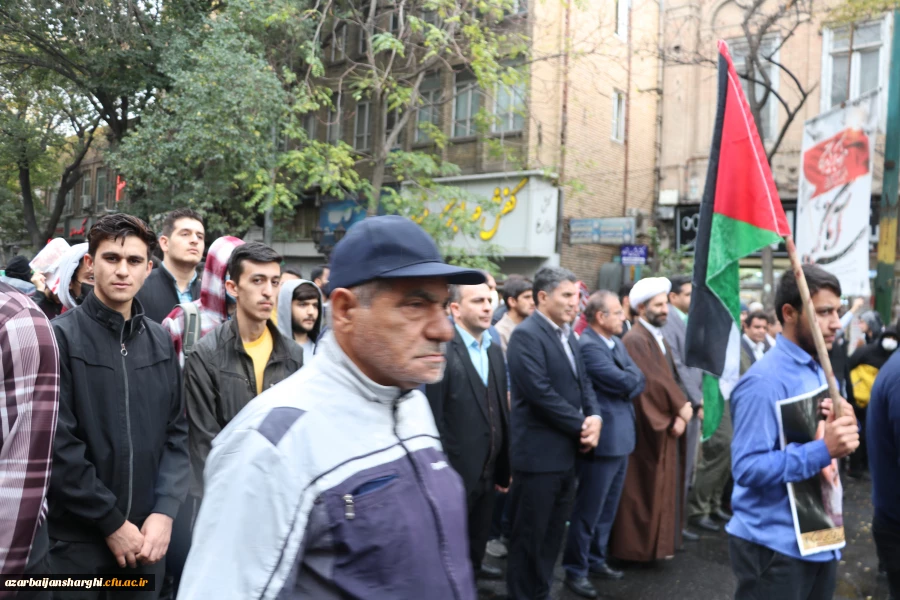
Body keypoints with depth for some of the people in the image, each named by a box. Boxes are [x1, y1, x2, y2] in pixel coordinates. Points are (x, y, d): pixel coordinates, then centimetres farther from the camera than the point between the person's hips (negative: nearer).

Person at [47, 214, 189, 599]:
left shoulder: (160, 342, 7)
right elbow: (59, 444, -13)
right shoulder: (60, 337, -7)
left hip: (145, 537, 4)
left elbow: (176, 433, 6)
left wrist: (164, 511, -5)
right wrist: (112, 522, -12)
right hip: (78, 539, -4)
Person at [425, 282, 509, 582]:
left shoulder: (494, 351, 7)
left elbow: (501, 410, 8)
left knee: (480, 531, 26)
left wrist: (504, 466, 10)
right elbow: (434, 416, -19)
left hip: (489, 468, 7)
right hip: (457, 469, -7)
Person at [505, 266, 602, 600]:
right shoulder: (526, 335, -16)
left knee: (553, 534, 18)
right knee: (529, 535, 5)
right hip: (539, 454, -8)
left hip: (566, 452, 9)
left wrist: (594, 417, -6)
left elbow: (582, 382, 13)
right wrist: (580, 425, -14)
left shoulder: (566, 334, 12)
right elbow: (541, 393, -22)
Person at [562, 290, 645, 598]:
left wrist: (629, 378, -10)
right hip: (603, 439, -9)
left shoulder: (617, 343, 12)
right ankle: (576, 570, 18)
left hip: (622, 437, 9)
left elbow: (638, 380, 9)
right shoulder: (587, 345, -19)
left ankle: (596, 560, 34)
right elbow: (625, 382, -19)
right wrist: (630, 376, 0)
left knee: (607, 509, 20)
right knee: (588, 511, 3)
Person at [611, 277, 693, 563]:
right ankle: (638, 545, 10)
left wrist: (680, 414, -5)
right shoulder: (635, 340, -16)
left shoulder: (659, 338, 14)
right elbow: (651, 381, -22)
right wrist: (681, 407, -13)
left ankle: (659, 542, 26)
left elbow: (671, 379, 9)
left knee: (663, 485, 15)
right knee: (645, 487, -1)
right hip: (648, 427, -9)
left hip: (667, 425, 9)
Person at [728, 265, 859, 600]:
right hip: (776, 546, -8)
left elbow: (812, 440, 14)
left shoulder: (819, 371, 9)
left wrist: (843, 431, -7)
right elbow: (747, 468, -25)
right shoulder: (765, 381, -20)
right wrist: (824, 451, -29)